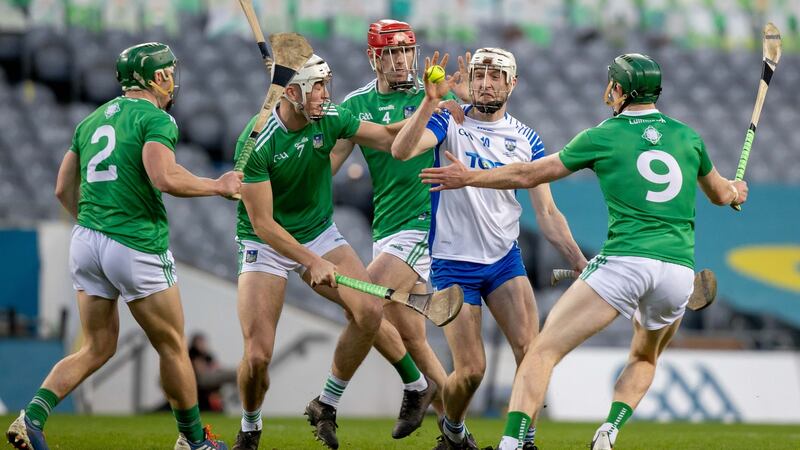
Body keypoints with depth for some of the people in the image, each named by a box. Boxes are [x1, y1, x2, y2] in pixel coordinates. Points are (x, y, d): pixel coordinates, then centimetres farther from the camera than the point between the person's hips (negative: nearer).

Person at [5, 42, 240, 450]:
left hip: (86, 243, 7)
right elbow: (164, 178, -23)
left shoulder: (93, 120, 15)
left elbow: (64, 190, 17)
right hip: (137, 247, -7)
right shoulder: (155, 119, -8)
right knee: (172, 347, 10)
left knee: (97, 348, 12)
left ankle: (32, 417, -7)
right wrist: (217, 186, -10)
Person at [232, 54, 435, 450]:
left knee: (369, 311, -19)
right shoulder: (255, 143, -24)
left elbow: (391, 138, 2)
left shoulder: (329, 119, -9)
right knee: (257, 354, -14)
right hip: (265, 246, -4)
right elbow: (262, 223, -22)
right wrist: (312, 262, -28)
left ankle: (326, 406, 0)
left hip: (320, 235, 4)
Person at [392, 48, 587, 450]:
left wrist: (580, 262, -6)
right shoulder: (449, 123, -5)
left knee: (531, 351, -15)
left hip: (505, 260, 3)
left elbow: (546, 213, 4)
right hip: (453, 262, -3)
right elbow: (401, 150, -26)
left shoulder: (526, 139, 3)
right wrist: (430, 100, -38)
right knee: (470, 370, -6)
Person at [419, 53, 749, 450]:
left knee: (542, 352, -2)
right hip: (680, 269, 4)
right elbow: (720, 193, 33)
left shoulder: (602, 137, 6)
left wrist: (470, 178, 28)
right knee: (644, 359, 29)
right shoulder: (687, 136, 15)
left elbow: (529, 175, 14)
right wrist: (737, 193, 58)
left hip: (624, 263, -4)